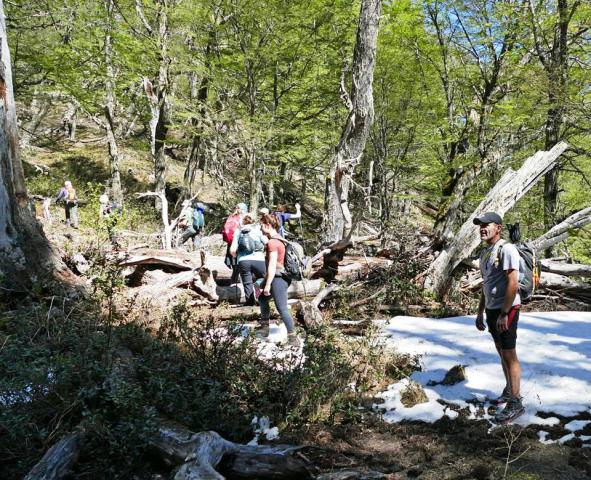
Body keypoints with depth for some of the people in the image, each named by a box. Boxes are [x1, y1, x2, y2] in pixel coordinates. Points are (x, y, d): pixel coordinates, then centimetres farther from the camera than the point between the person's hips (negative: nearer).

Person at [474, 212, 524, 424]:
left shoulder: (506, 250, -14)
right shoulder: (485, 253, 13)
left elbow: (513, 284, -20)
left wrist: (504, 314, -21)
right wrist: (480, 313, 19)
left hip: (506, 310, -8)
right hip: (491, 309, 8)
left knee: (509, 355, -4)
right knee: (501, 351, 16)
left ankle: (515, 403, 2)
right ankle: (509, 390, 28)